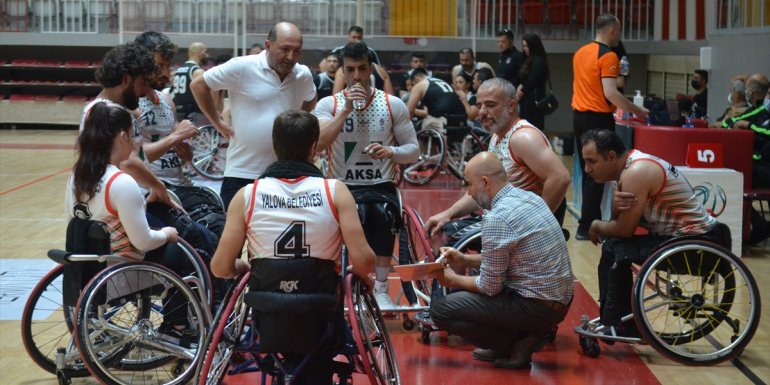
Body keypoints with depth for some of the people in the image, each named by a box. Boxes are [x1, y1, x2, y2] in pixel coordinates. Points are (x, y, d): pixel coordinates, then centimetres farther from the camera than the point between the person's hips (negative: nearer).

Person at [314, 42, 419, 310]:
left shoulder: (393, 105, 5)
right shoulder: (328, 105, 2)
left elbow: (413, 150, 6)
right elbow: (318, 144, -15)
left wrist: (392, 152, -16)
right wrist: (346, 109, -21)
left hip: (382, 187, 1)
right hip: (343, 187, -1)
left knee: (383, 213, -35)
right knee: (358, 213, -36)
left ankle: (381, 289, -18)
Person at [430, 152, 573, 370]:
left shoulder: (496, 218, -20)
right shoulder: (527, 197, 7)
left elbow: (490, 287, -13)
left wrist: (453, 280, 4)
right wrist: (466, 260, 17)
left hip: (539, 307, -9)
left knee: (440, 310, -6)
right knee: (464, 291, 25)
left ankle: (517, 343, -1)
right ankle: (528, 334, 12)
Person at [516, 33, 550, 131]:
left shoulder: (539, 61, -12)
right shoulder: (529, 60, 16)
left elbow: (532, 81, -15)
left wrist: (522, 91, -1)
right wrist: (521, 86, -3)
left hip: (534, 100, -9)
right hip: (527, 101, 9)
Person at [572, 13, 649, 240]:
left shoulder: (581, 52, 11)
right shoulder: (608, 56, -14)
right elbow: (610, 93, -21)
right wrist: (636, 110, -13)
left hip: (579, 115, 8)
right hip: (598, 118, -8)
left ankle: (593, 221, 18)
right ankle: (586, 227, -4)